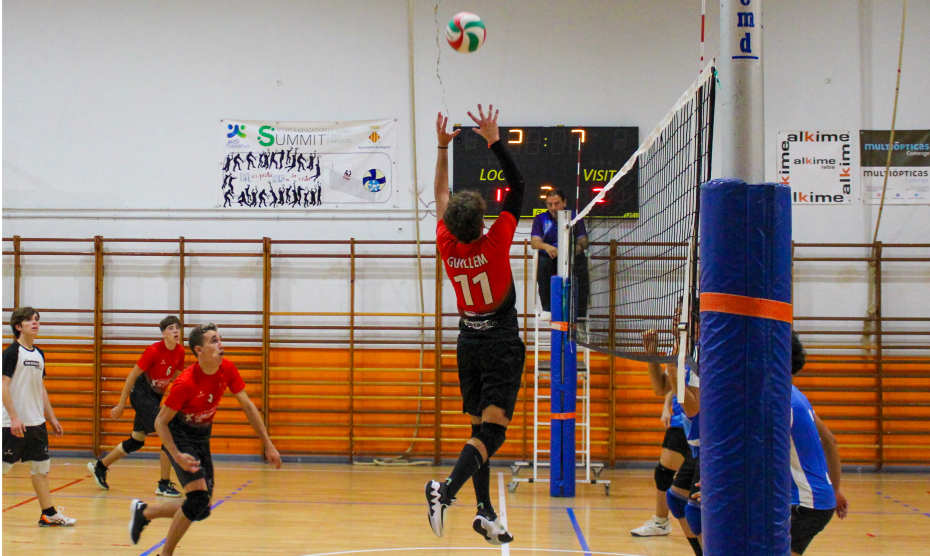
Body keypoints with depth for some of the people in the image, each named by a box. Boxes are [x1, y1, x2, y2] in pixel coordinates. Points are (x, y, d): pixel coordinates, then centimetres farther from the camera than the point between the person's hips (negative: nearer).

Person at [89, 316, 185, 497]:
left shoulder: (180, 351, -3)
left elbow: (176, 377, 13)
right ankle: (164, 485, -7)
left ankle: (100, 466, 34)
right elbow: (132, 376, -15)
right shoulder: (153, 351, -21)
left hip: (155, 397, 8)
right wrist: (121, 405, -12)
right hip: (141, 394, -8)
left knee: (137, 441, 17)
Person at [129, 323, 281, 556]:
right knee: (199, 497, -24)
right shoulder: (185, 383, -29)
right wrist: (177, 456, -33)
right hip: (180, 439, -7)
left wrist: (268, 445, -2)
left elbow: (247, 406, -2)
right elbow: (160, 422, -20)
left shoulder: (227, 369, -12)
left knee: (201, 511, 8)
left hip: (202, 439, 7)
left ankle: (143, 512, 30)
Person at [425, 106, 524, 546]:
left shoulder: (446, 246, -6)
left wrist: (443, 148, 10)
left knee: (479, 427, 11)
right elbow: (518, 186, -10)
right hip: (502, 342, -5)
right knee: (491, 428, -12)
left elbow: (441, 195, 9)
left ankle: (486, 512, 8)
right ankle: (446, 490, -33)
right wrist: (494, 141, -12)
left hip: (469, 341, 5)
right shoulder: (496, 243, -16)